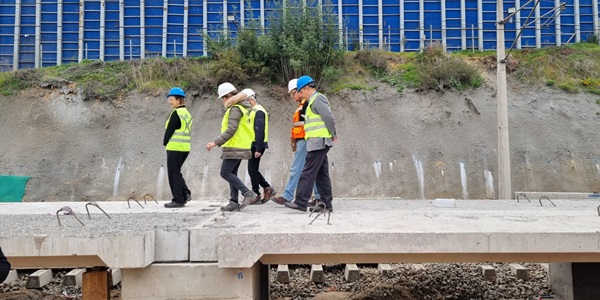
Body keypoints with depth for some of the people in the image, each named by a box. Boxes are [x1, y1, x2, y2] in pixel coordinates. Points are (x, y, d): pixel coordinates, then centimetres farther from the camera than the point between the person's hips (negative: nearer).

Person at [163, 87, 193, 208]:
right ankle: (185, 193, 11)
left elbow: (169, 130, -13)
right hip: (185, 148, 9)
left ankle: (179, 200, 4)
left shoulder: (176, 113, -14)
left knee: (174, 174, 0)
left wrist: (165, 143, 3)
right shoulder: (187, 113, 14)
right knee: (176, 172, 18)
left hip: (175, 148, -9)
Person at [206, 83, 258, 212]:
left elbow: (231, 130, -22)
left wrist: (216, 142, -24)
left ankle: (248, 193, -12)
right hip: (240, 147, 10)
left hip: (235, 147, -10)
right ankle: (234, 202, 9)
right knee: (232, 173, 10)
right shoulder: (242, 107, 18)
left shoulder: (235, 109, -12)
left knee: (225, 173, -9)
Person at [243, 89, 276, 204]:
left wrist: (258, 149, -23)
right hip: (254, 145, 10)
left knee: (252, 170, -3)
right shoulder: (254, 110, 18)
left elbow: (260, 131, -21)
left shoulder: (258, 111, -14)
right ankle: (267, 188, 16)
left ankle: (256, 196, 5)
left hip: (257, 145, -10)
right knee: (253, 170, 13)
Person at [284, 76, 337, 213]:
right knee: (321, 173, 9)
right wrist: (332, 135, 12)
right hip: (319, 143, 10)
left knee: (308, 172, -9)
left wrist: (333, 134, -8)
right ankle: (327, 203, 12)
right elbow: (327, 118, 21)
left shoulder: (318, 98, -9)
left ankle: (301, 202, -6)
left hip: (318, 141, -10)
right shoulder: (314, 100, 22)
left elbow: (329, 117, -17)